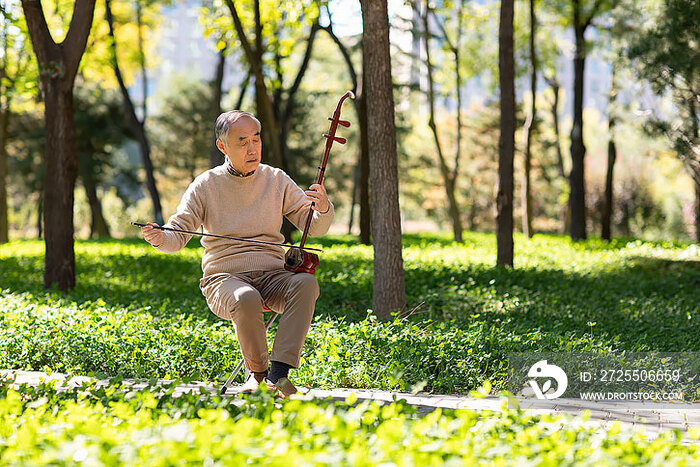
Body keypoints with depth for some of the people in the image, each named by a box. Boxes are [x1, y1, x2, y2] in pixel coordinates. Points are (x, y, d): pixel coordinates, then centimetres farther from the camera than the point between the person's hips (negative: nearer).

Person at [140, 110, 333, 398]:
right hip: (225, 277, -2)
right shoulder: (205, 185, 2)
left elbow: (314, 228, 5)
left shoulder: (276, 180, 7)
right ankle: (257, 371, -11)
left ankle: (278, 373, -33)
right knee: (246, 299, -37)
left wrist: (323, 209, -19)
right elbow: (178, 235, -1)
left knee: (306, 283, -31)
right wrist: (160, 238, -24)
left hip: (271, 275, 2)